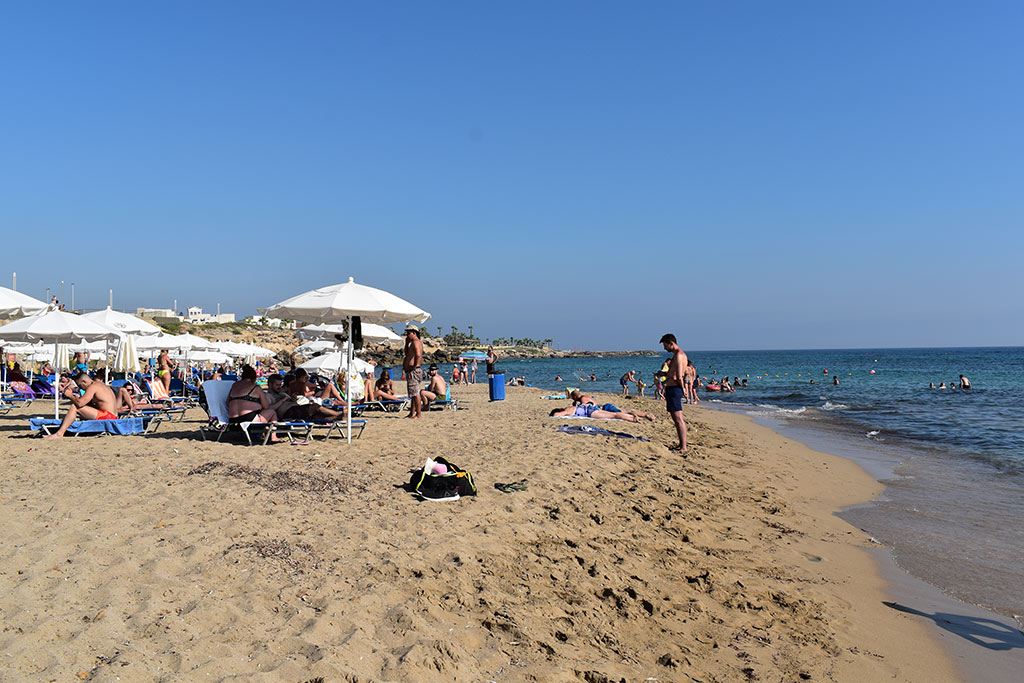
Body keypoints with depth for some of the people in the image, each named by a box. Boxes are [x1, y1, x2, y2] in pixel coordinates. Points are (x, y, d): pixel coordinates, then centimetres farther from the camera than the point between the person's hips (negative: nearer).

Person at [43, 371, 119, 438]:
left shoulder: (93, 386, -10)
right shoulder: (99, 384, 20)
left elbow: (80, 403, -19)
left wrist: (70, 395, -2)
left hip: (107, 416, -11)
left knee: (74, 407, -13)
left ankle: (59, 433, -15)